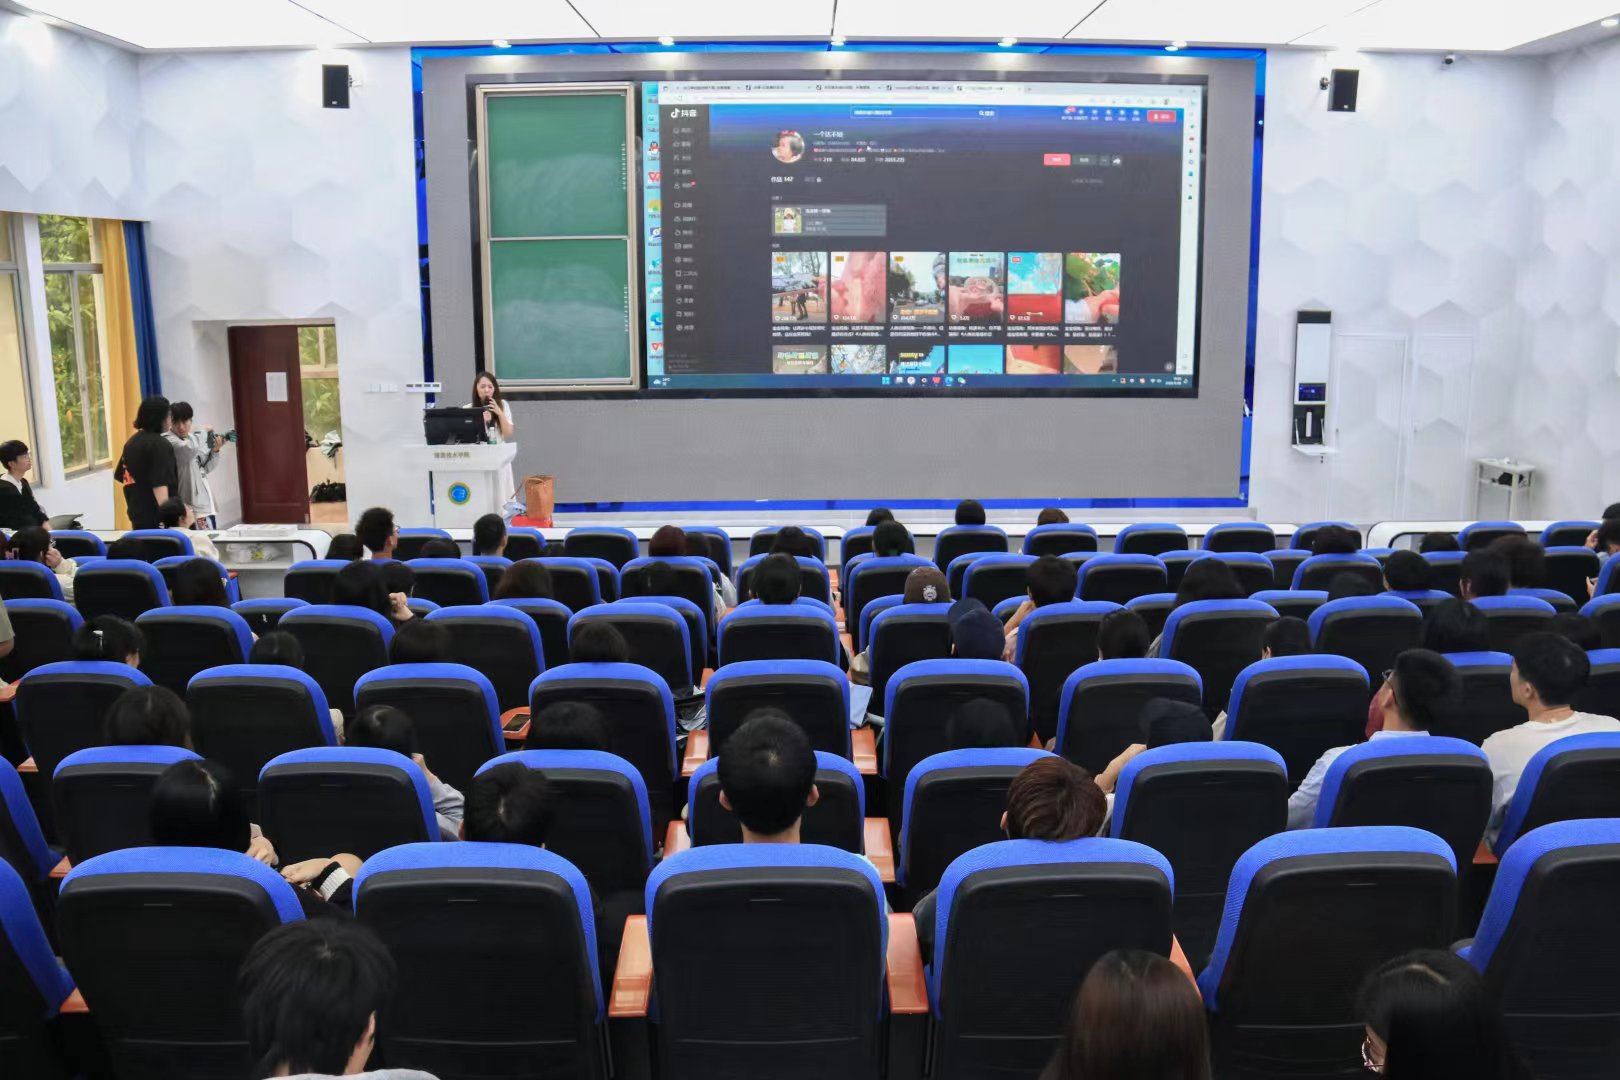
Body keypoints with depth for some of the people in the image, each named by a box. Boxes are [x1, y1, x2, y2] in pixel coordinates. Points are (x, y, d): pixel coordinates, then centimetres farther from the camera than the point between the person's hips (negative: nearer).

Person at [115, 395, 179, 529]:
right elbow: (159, 484, -22)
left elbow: (121, 476, 19)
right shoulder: (160, 445, -14)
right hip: (156, 516, -8)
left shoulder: (131, 442, 12)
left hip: (136, 513, 8)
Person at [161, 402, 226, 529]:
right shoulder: (168, 440, -12)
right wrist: (205, 432, -13)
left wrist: (215, 450, 2)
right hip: (186, 504, -8)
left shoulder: (194, 438, 12)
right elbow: (189, 450, -31)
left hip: (203, 502, 8)